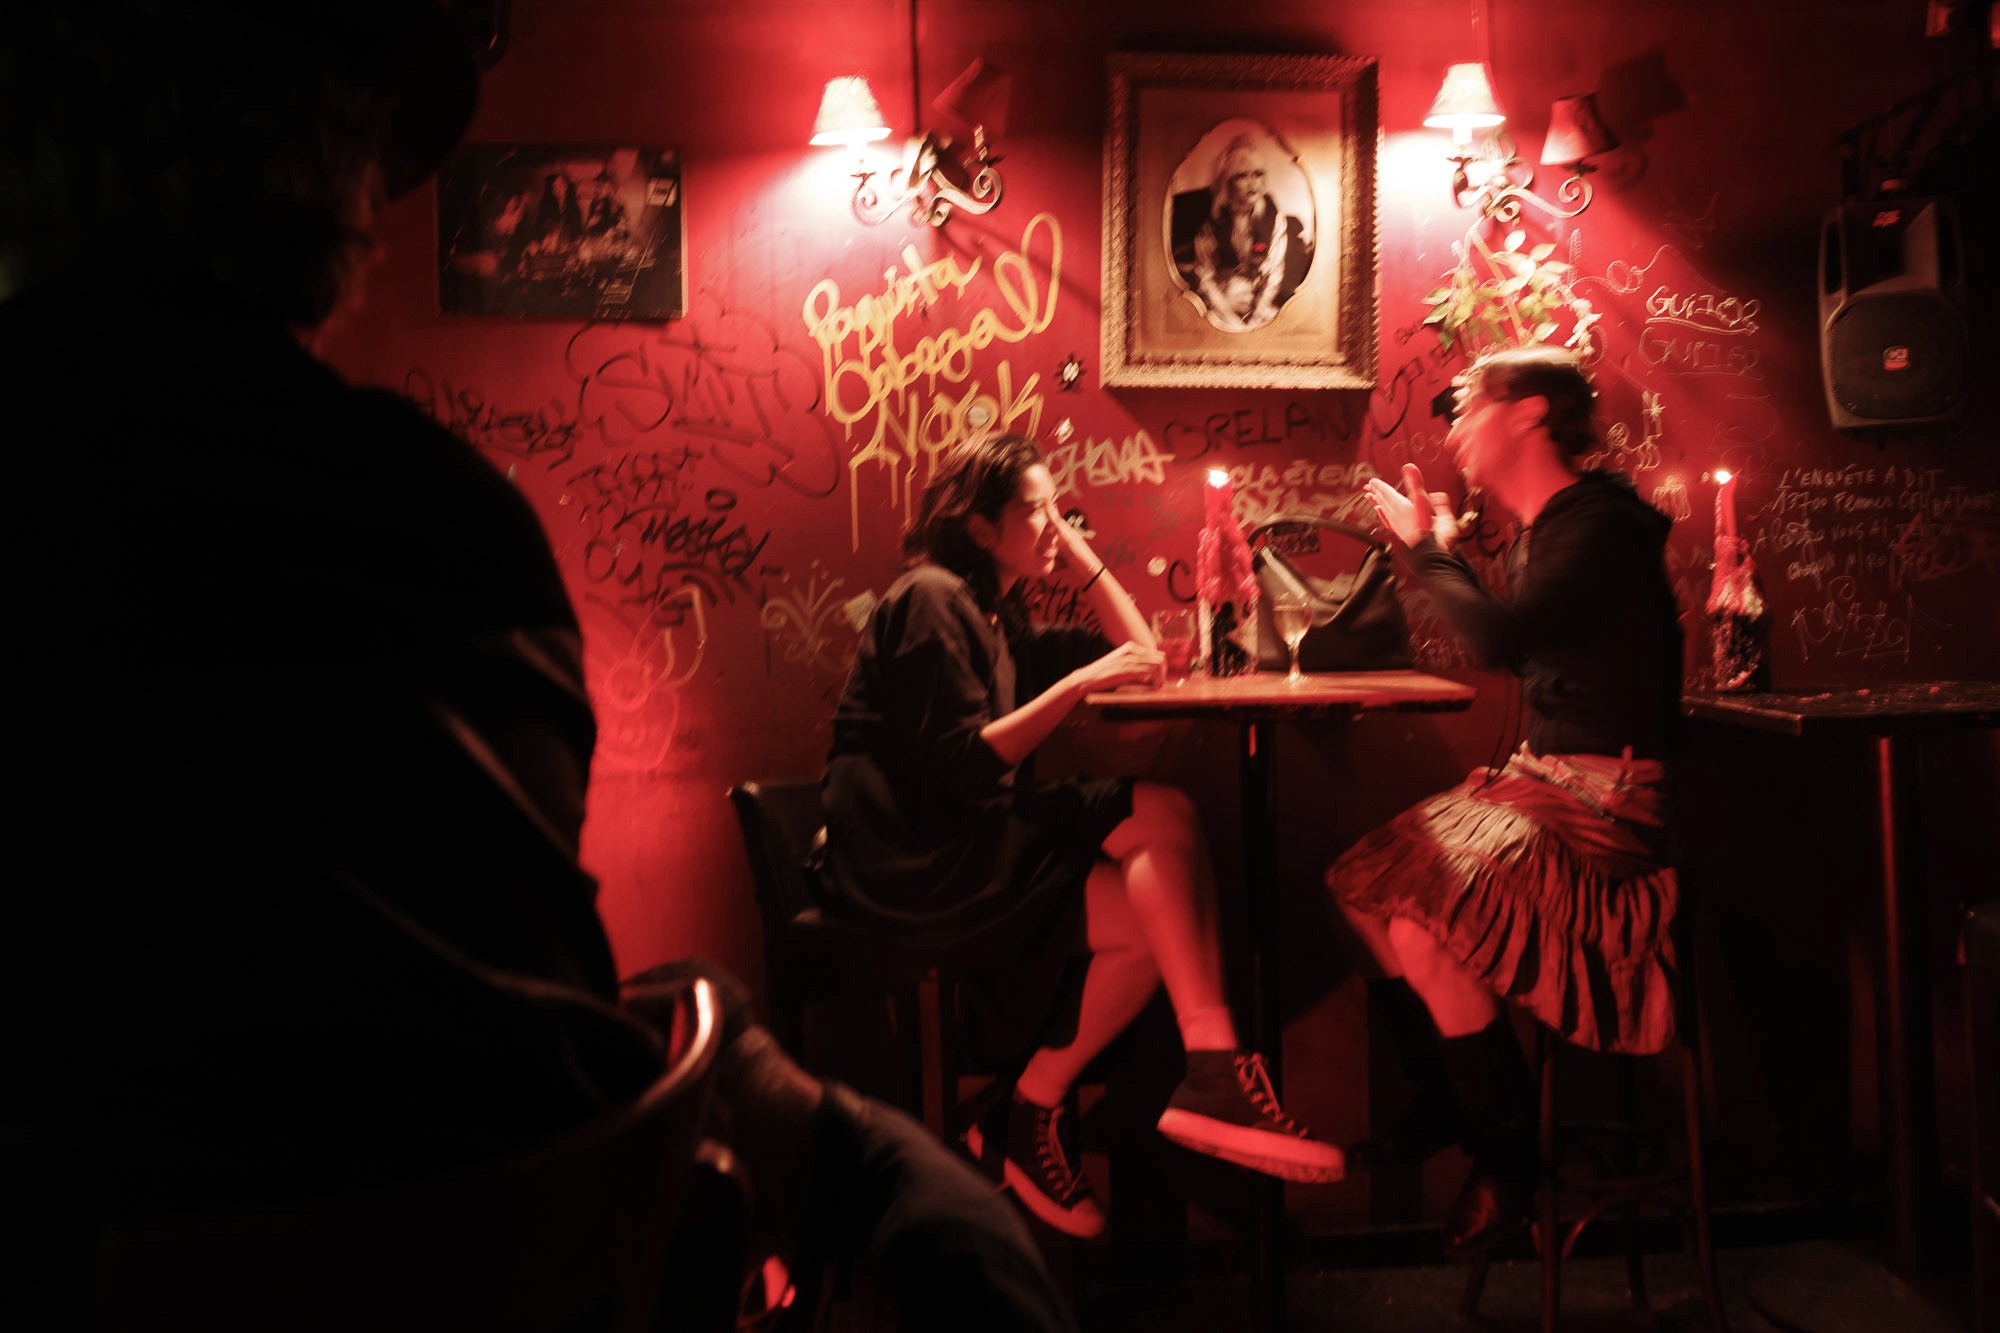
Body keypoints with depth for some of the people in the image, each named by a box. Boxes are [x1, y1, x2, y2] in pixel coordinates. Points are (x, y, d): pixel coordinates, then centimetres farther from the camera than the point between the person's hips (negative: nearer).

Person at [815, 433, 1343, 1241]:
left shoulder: (995, 616, 21)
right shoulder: (928, 600, -7)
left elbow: (1140, 653, 21)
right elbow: (963, 764, -17)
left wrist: (1077, 552, 16)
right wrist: (1081, 682, -19)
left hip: (970, 842, 9)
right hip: (909, 858, -9)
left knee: (1156, 914, -14)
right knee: (1161, 816, -21)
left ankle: (1030, 1118, -9)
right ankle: (1215, 1073, -22)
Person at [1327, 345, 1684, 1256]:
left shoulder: (1601, 521, -15)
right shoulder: (1539, 529, 13)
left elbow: (1500, 639, -28)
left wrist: (1428, 549, -12)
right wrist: (1445, 550, 20)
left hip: (1609, 801, -9)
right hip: (1540, 778, 10)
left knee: (1424, 927, -26)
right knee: (1363, 890, 2)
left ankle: (1508, 1154, -5)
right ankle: (1441, 1106, 18)